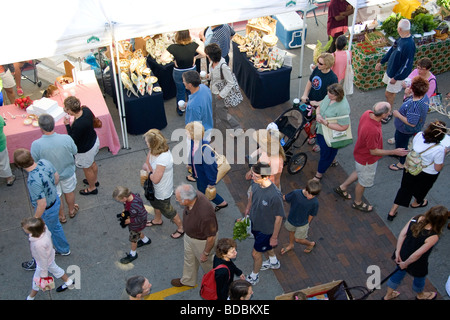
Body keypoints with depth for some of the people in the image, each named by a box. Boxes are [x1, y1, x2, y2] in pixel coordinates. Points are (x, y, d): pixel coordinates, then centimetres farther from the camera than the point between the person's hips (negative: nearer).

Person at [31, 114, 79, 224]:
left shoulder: (36, 145, -34)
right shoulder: (66, 139, -32)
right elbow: (75, 151, -11)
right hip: (67, 172, 1)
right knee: (69, 192, 30)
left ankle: (61, 216, 50)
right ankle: (72, 210, 55)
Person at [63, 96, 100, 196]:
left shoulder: (78, 125, -42)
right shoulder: (86, 110, -20)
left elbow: (73, 141, -25)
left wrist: (68, 125, -22)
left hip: (85, 150, -8)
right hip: (95, 141, 8)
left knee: (87, 168, 22)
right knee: (92, 163, 34)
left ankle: (92, 188, 48)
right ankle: (95, 180, 60)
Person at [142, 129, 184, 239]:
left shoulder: (163, 159, -41)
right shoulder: (154, 151, -14)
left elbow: (155, 179, -35)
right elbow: (146, 165, -2)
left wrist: (148, 169, -18)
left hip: (163, 191, -9)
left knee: (167, 210, 15)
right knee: (155, 203, 33)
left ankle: (181, 227, 39)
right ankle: (157, 220, 63)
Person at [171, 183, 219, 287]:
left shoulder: (205, 214, -46)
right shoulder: (194, 195, -23)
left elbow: (211, 237, -30)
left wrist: (205, 253, -15)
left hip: (202, 240, -7)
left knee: (205, 262, 23)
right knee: (189, 259, 30)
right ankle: (188, 280, 58)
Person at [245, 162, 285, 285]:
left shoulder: (275, 195, -40)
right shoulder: (255, 183, -20)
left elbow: (279, 217, -26)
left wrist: (274, 237, -15)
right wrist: (248, 209, 18)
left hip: (266, 229, -6)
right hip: (255, 222, 7)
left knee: (256, 253, 13)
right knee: (266, 245, 32)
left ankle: (254, 276, 42)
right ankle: (274, 262, 62)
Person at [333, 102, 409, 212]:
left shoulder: (368, 113, -20)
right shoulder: (372, 130, -44)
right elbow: (373, 151, -29)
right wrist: (394, 152, -24)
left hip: (361, 152, 8)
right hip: (366, 159, -8)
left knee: (360, 173, 35)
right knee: (363, 182, 20)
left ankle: (342, 187, 52)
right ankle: (357, 202, 45)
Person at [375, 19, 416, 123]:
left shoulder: (409, 45, -31)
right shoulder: (401, 39, -2)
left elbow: (406, 65, -27)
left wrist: (396, 78, -20)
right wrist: (381, 62, 17)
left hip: (397, 74, -8)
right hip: (390, 70, 8)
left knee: (389, 94, 6)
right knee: (391, 93, 21)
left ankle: (389, 113, 25)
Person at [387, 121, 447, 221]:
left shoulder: (419, 135, -22)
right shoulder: (439, 149, -35)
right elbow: (438, 168, -22)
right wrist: (443, 154, -12)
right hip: (427, 174, -3)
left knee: (405, 188, 22)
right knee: (421, 190, 29)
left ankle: (392, 211, 28)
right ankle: (416, 203, 61)